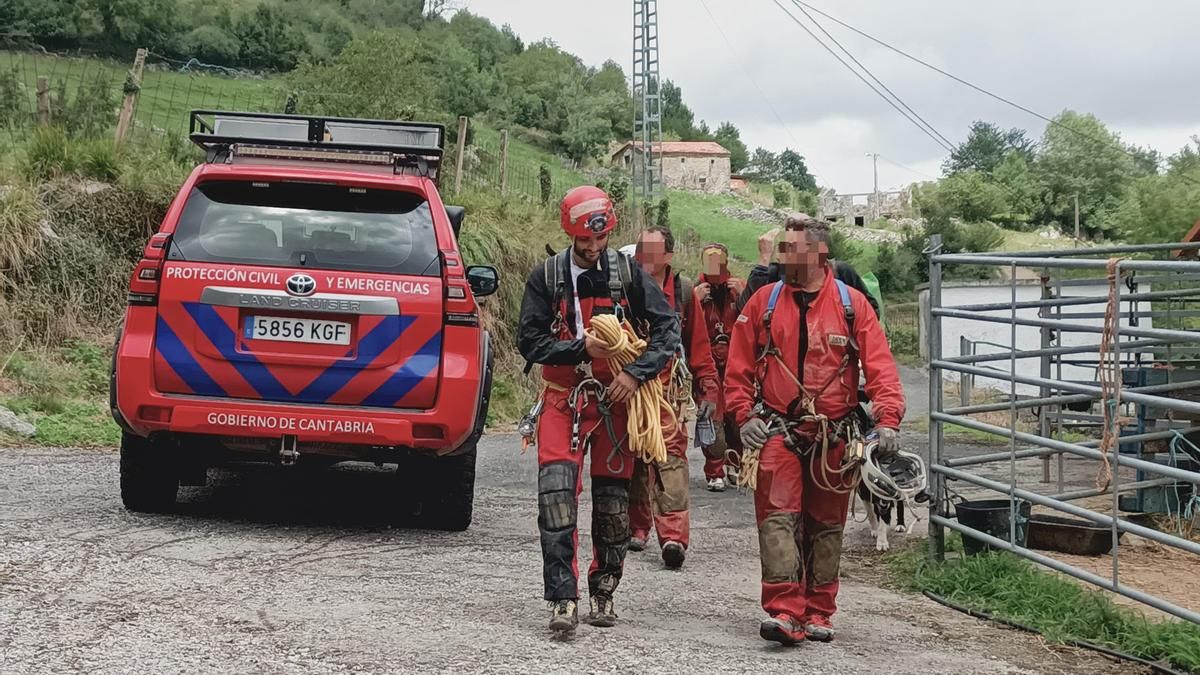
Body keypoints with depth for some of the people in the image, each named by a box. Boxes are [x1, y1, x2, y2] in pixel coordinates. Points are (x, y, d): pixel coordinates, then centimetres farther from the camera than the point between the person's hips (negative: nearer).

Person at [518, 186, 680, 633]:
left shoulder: (629, 275, 0)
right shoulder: (547, 278, 0)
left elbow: (668, 329, -2)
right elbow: (529, 341, -3)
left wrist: (636, 373, -14)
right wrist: (581, 347, -15)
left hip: (615, 400, 1)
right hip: (563, 401, -1)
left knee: (613, 503, 8)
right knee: (556, 495, -16)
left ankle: (603, 592, 25)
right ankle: (562, 598, -14)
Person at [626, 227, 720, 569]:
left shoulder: (683, 292, 5)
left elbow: (699, 346, 10)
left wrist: (707, 390, 8)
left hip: (669, 389, -1)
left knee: (671, 457, -13)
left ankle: (674, 536, -20)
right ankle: (636, 527, 22)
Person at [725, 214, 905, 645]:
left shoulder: (851, 304, 2)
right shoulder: (764, 302, 5)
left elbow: (881, 367, -3)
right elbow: (739, 367, 8)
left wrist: (886, 421, -14)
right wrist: (745, 415, -3)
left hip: (834, 437, 1)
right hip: (777, 432, 0)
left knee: (826, 526, 9)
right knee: (778, 518, -13)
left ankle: (818, 613, 20)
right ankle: (785, 612, -18)